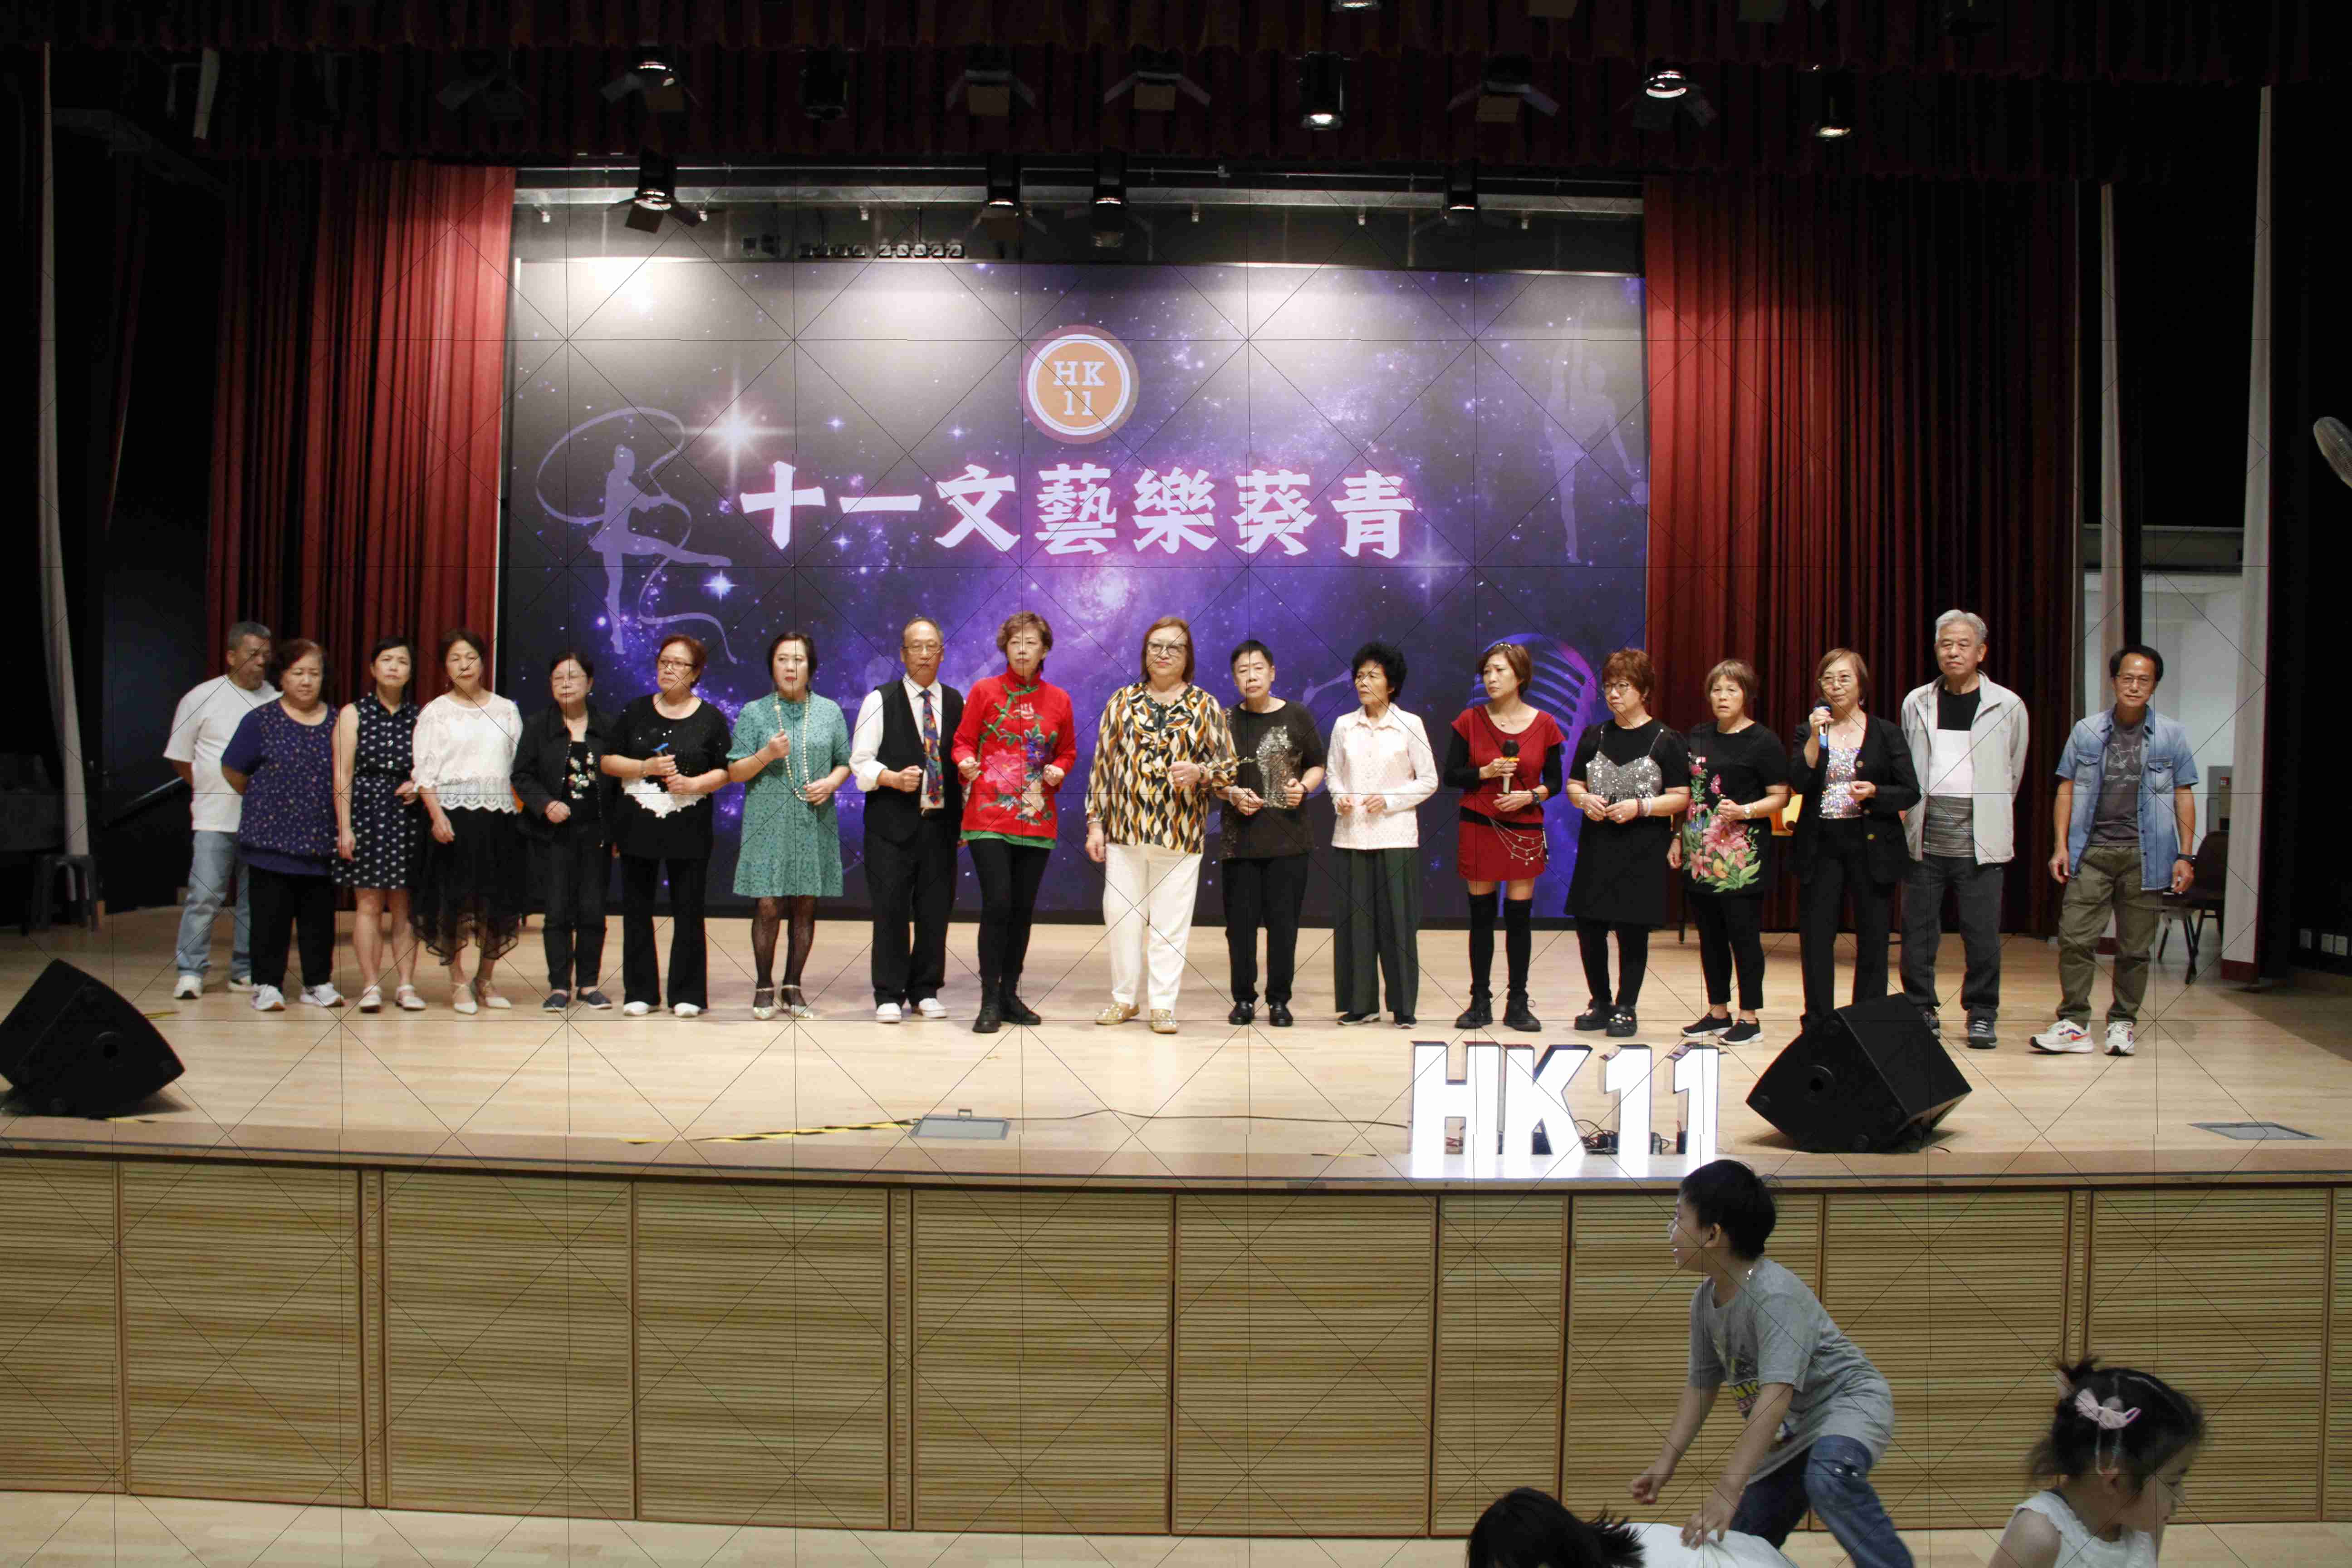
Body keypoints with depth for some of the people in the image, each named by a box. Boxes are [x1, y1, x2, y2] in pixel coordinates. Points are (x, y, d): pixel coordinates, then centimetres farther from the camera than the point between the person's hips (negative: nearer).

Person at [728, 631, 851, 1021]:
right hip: (768, 824, -2)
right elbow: (734, 772, 2)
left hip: (815, 825, 2)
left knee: (805, 907, 5)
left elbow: (845, 762, 14)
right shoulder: (754, 713, 3)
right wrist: (765, 756, -15)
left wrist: (831, 782, -7)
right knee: (768, 906, -5)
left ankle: (793, 988, 16)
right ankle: (764, 988, 10)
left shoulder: (830, 711, 9)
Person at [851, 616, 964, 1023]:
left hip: (941, 822, 3)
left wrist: (964, 815, 9)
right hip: (893, 823, -3)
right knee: (891, 909, -3)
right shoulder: (880, 700, 2)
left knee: (936, 909, 5)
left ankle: (925, 990, 17)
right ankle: (889, 994, 7)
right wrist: (894, 778, -18)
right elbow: (860, 761, -1)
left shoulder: (956, 702, 12)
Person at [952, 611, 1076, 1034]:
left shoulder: (1058, 699, 7)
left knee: (1023, 909, 7)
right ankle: (989, 1002, -3)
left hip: (1036, 820, 3)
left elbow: (1068, 751, 16)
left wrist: (1059, 770, -5)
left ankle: (1010, 995, 18)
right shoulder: (984, 691, 1)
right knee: (997, 904, -12)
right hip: (989, 816, -3)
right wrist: (965, 762, -19)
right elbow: (963, 741, 3)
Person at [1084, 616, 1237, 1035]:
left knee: (1171, 920, 2)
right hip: (1126, 827, 2)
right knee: (1120, 914, 5)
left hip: (1180, 832, -1)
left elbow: (1229, 766, 6)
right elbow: (1102, 764, 8)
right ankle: (1125, 997, 19)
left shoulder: (1206, 707, 5)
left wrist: (1199, 772, -16)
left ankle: (1163, 1004, 11)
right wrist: (1095, 823, 3)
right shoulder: (1122, 701, 8)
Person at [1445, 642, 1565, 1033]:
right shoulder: (1471, 720, -1)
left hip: (1525, 832, 0)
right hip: (1479, 828, 0)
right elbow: (1451, 776, 1)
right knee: (1481, 915, 5)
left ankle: (1518, 1004, 12)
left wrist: (1530, 796, -14)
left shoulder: (1545, 725, 0)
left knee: (1519, 916, 3)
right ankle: (1480, 1002, 14)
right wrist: (1485, 772, -15)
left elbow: (1554, 782, 5)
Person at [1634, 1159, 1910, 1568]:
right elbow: (1701, 1386, 8)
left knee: (1829, 1477, -40)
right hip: (1791, 1428, 9)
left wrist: (1727, 1489, -42)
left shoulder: (1775, 1295, -29)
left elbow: (1776, 1395, -37)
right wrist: (1664, 1464, 1)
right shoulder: (1704, 1301, -2)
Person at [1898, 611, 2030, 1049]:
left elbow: (2013, 773, 13)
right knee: (1917, 931, 4)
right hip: (1924, 840, 2)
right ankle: (1920, 1010, 16)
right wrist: (1912, 814, 12)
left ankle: (1982, 1015, 11)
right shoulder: (1917, 703, 10)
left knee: (1982, 935, -1)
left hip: (1979, 843, -2)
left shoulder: (2007, 706, 4)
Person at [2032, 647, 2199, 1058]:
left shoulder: (2172, 736, 4)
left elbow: (2184, 797, 6)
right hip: (2092, 852, 1)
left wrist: (2185, 856, 1)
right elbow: (2067, 789, 9)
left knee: (2135, 946, 5)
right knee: (2075, 937, -6)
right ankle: (2074, 1023, -1)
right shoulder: (2087, 732, 6)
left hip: (2144, 855, -1)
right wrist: (2062, 846, 2)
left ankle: (2123, 1022, 17)